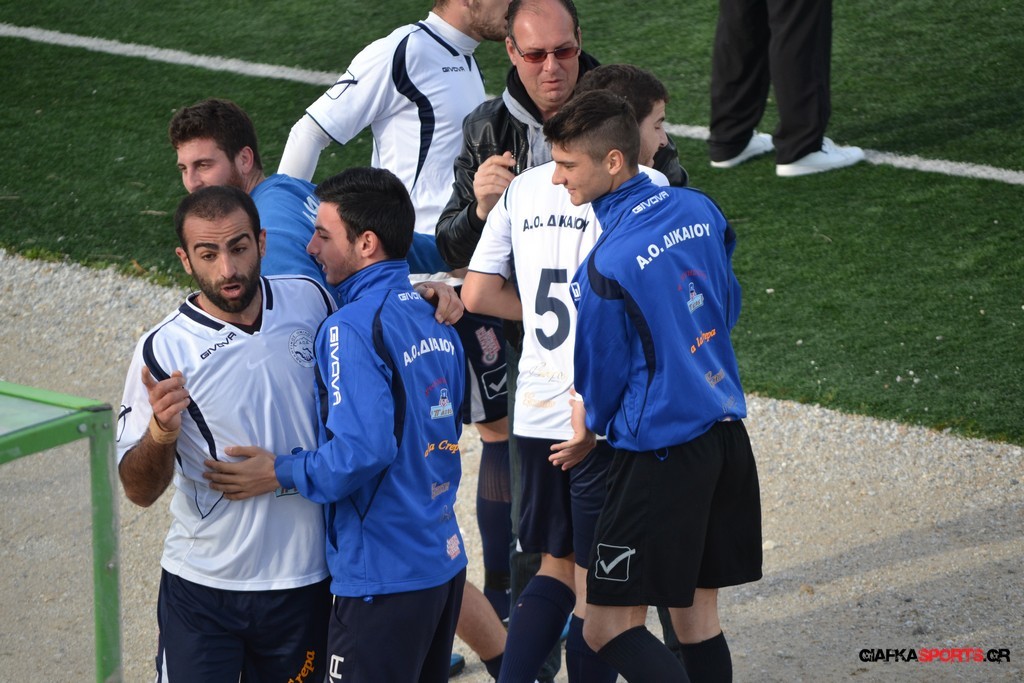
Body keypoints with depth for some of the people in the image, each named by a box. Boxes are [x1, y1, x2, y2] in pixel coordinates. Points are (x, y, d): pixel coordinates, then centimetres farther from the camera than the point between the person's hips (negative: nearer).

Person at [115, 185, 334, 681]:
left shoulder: (311, 302, -2)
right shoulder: (162, 351, -13)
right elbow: (139, 491, -10)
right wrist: (160, 435, -29)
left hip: (303, 580, 3)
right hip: (202, 588, -3)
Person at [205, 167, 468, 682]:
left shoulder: (351, 330, -18)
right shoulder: (435, 321, 9)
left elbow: (363, 451, -25)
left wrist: (280, 472, -13)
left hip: (384, 576, -8)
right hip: (445, 560, 9)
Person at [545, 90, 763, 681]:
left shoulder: (606, 268, -21)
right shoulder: (698, 209, 1)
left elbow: (601, 378, -6)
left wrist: (592, 426, 16)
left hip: (662, 454, -8)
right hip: (727, 433, 8)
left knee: (610, 628, -1)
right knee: (697, 616, 14)